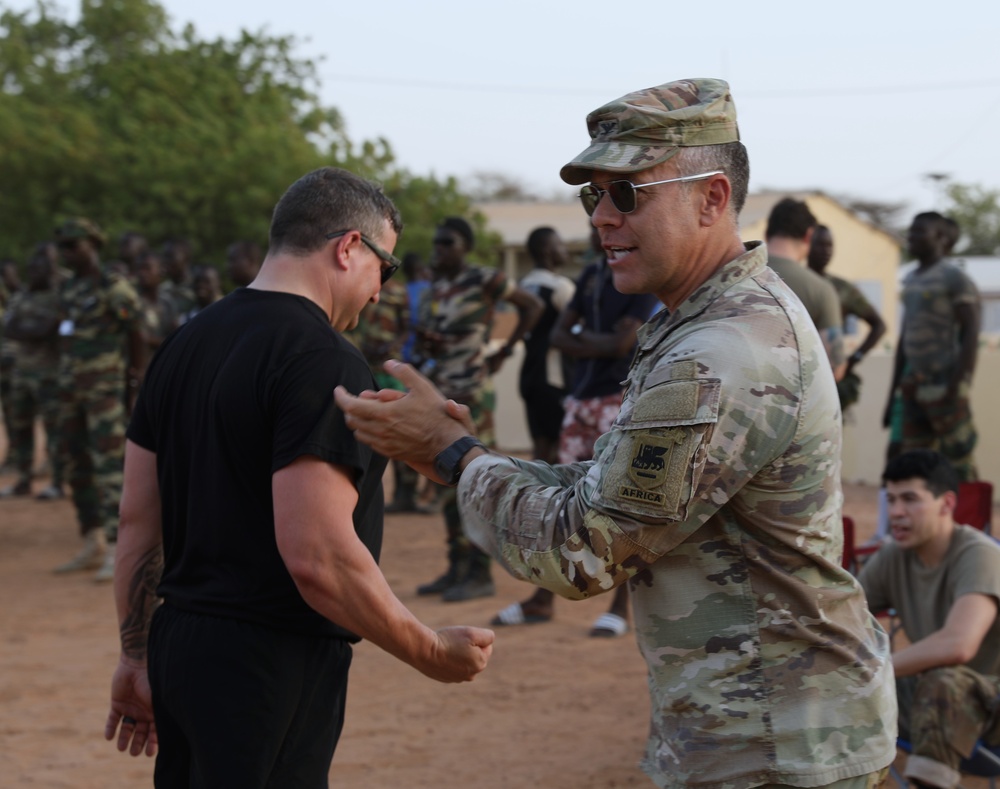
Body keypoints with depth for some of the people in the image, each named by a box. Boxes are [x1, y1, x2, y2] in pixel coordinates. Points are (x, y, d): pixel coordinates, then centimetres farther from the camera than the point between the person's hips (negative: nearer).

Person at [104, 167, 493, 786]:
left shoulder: (185, 344, 11)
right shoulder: (325, 359, -16)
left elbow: (137, 521, 15)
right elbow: (319, 557, -23)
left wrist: (138, 655, 23)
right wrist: (433, 652, -12)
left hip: (179, 646, 9)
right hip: (272, 667, -9)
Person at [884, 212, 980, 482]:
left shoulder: (954, 278, -6)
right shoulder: (911, 280, 17)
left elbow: (970, 335, -11)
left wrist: (957, 388, -19)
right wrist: (893, 393, 18)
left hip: (943, 384, -8)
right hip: (914, 385, 8)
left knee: (957, 461, -7)